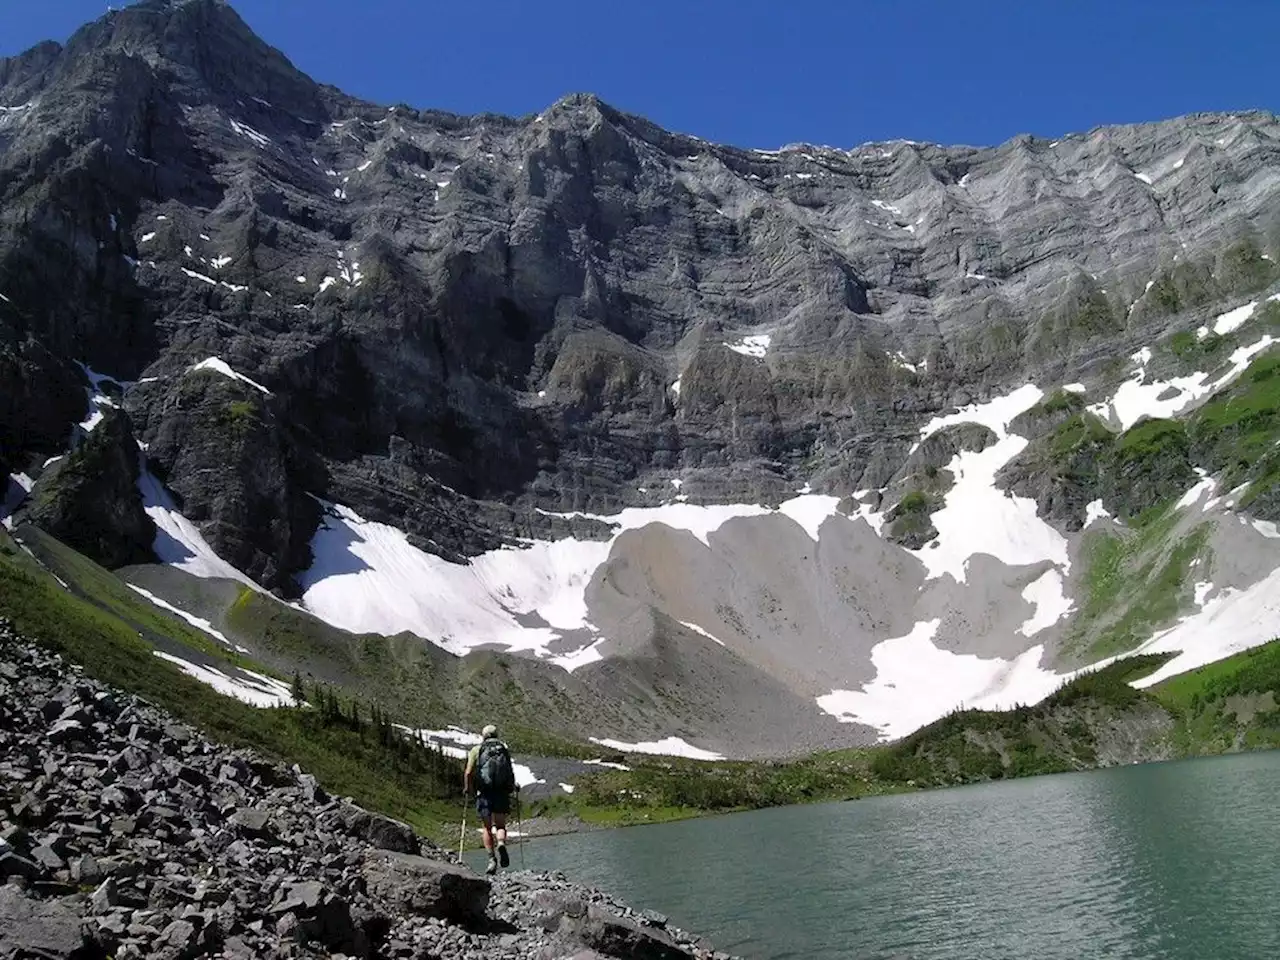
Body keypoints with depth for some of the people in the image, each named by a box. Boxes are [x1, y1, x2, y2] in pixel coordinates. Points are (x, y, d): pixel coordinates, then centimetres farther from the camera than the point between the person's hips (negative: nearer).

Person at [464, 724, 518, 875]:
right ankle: (501, 844, -20)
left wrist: (467, 789, 15)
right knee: (500, 825, 10)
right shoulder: (505, 749, 10)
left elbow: (468, 773, -2)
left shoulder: (477, 749, 5)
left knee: (487, 828, 10)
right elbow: (511, 771, 1)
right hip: (502, 793, 1)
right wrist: (513, 785, 19)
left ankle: (492, 859, 0)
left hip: (484, 793, -1)